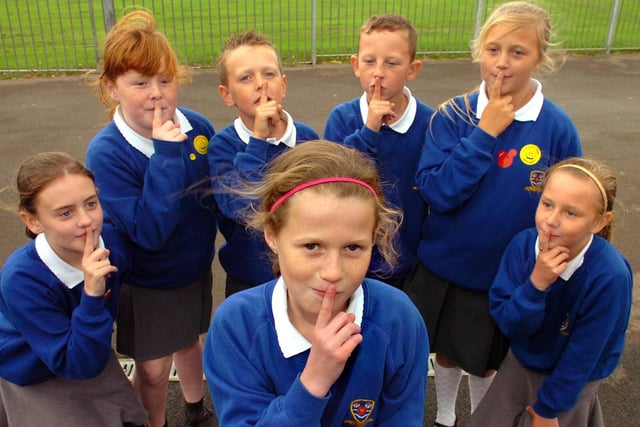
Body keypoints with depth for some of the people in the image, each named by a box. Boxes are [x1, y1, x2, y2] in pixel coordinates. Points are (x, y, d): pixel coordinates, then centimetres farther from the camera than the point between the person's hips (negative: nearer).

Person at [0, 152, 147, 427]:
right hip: (34, 381, -4)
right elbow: (78, 365, -34)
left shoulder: (114, 241, -22)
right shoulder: (22, 281, -36)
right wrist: (91, 297, -45)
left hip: (92, 357, 4)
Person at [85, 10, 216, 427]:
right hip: (147, 285, -3)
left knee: (189, 340, 26)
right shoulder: (106, 153, -25)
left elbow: (221, 191, 1)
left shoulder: (198, 127, -15)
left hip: (197, 270, 4)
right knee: (153, 369, 12)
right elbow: (149, 232, -33)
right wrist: (167, 154, -35)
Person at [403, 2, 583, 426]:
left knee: (486, 363, 20)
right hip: (443, 269, 1)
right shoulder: (452, 116, -13)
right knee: (446, 351, 22)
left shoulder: (557, 128, -13)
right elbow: (436, 193, -22)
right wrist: (484, 133, -24)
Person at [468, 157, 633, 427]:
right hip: (521, 364, 4)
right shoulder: (523, 243, -21)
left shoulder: (611, 276, -30)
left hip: (571, 381, -3)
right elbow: (506, 322, -18)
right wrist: (536, 284, -36)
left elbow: (584, 353, -20)